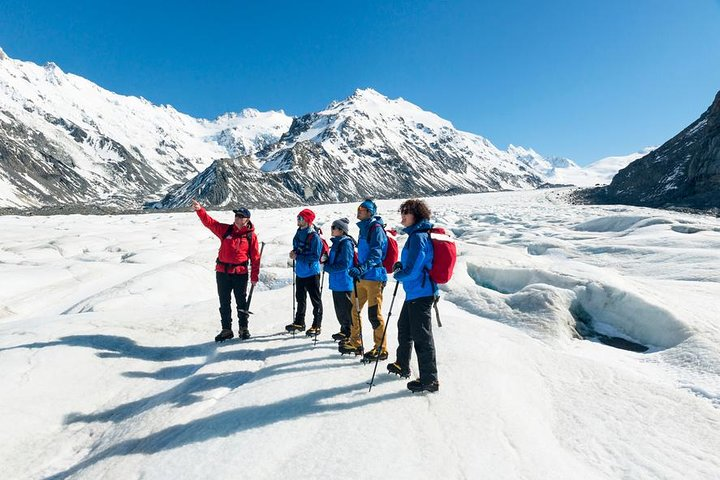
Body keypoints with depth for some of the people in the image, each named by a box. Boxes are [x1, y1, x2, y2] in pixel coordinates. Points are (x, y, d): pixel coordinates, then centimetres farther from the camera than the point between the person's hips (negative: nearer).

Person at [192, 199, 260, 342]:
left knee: (241, 302, 8)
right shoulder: (225, 230, 3)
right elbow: (209, 222, -5)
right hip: (222, 272, 2)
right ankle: (226, 330, 22)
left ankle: (243, 328, 23)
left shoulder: (251, 236, -3)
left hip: (240, 273, -2)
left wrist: (254, 276, -3)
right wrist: (199, 210, -22)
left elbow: (255, 258, -1)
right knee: (224, 303, 10)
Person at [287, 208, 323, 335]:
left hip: (311, 272, -9)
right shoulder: (299, 232, 7)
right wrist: (294, 252, -1)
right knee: (300, 298, 19)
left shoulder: (314, 236, -18)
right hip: (300, 271, 9)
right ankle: (299, 322, 32)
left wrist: (297, 257, -19)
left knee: (315, 300, 3)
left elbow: (315, 256, -21)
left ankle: (316, 326, 11)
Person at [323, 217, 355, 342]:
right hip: (336, 282, 9)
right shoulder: (337, 242, 13)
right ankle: (344, 331, 30)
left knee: (346, 309, -1)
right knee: (339, 309, 16)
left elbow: (344, 264, -21)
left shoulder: (346, 243, -16)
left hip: (344, 283, -9)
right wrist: (326, 260, 3)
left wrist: (327, 267, -15)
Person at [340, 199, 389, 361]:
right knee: (354, 310, 13)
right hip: (361, 277, 9)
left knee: (374, 314, -4)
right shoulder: (364, 228, 16)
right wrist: (357, 270, 26)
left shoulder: (376, 228, -11)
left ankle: (381, 349, 7)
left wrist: (361, 268, -31)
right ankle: (355, 343, 27)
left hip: (374, 277, -9)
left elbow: (376, 255, -20)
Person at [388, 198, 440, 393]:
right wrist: (400, 266, 10)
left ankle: (429, 380, 10)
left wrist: (397, 275, -3)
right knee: (404, 327, 25)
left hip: (420, 294, -11)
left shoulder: (418, 237, -20)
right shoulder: (416, 234, 11)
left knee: (421, 336, -2)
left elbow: (412, 271, -23)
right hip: (414, 293, 11)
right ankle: (402, 365, 43)